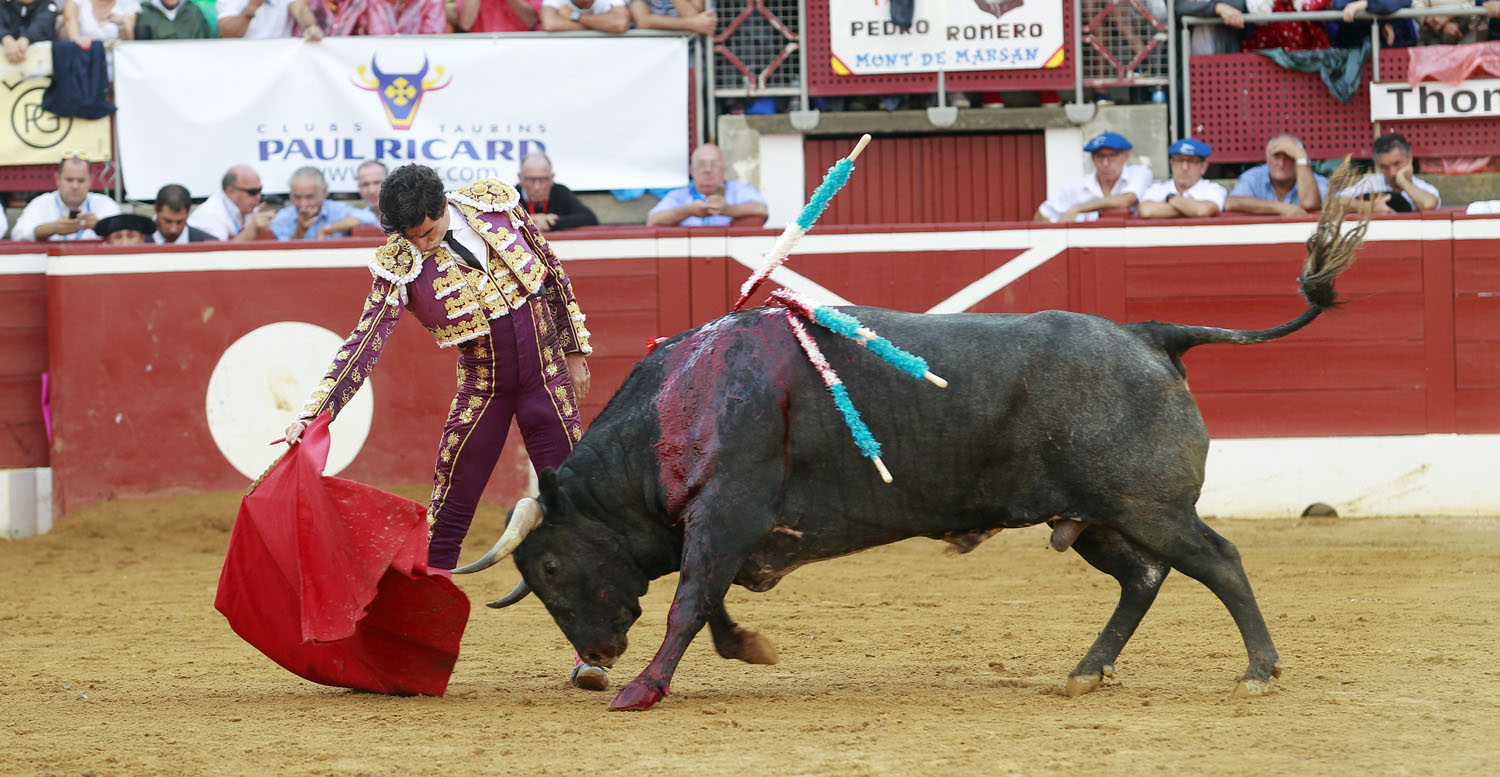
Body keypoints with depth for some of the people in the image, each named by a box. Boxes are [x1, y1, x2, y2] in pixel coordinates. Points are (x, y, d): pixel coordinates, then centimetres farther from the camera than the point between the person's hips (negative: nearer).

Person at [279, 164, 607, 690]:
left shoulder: (495, 203, -10)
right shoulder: (400, 265, -16)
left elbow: (553, 270, 4)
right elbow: (365, 343, -20)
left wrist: (575, 350, 9)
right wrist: (313, 414, -29)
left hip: (548, 379, 1)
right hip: (481, 387, -1)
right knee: (447, 514, -1)